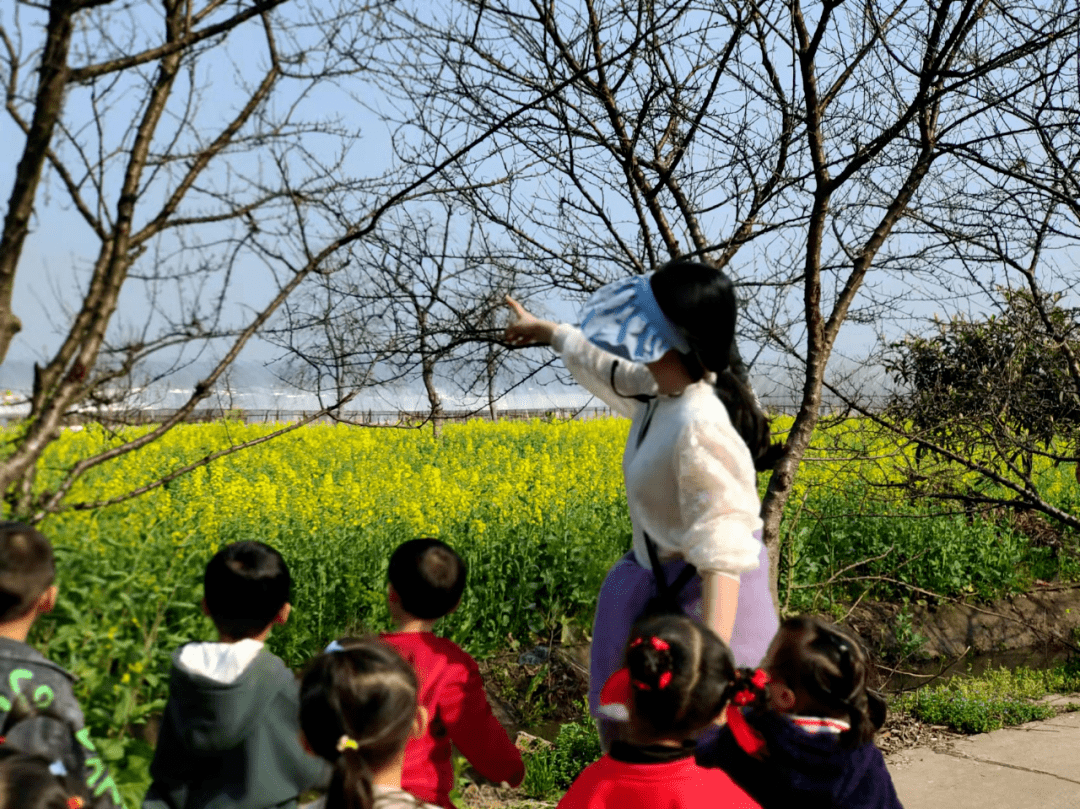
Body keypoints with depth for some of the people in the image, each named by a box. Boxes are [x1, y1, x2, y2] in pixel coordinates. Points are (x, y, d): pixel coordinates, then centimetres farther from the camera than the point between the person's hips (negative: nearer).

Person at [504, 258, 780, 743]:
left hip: (705, 606, -10)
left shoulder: (699, 429, -31)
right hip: (656, 588, 10)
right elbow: (610, 371, 23)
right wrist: (546, 331, 38)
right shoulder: (662, 390, -3)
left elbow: (723, 558, -35)